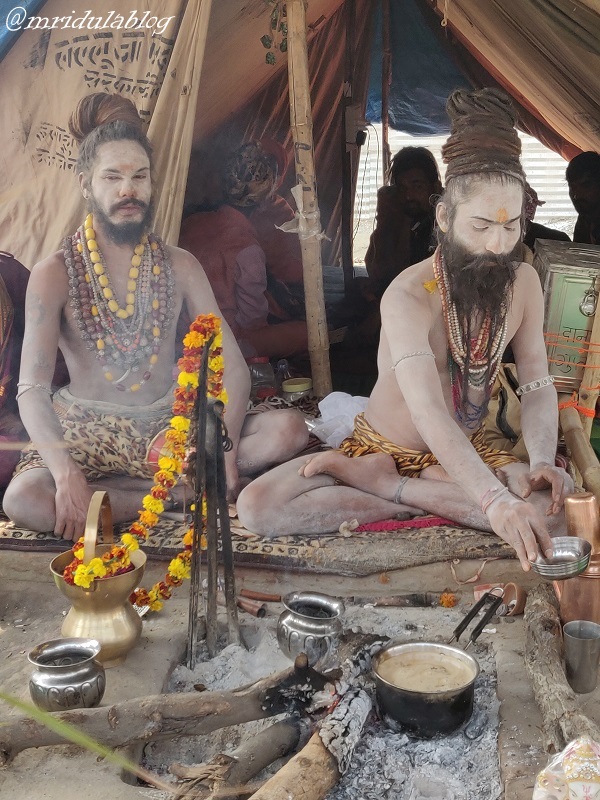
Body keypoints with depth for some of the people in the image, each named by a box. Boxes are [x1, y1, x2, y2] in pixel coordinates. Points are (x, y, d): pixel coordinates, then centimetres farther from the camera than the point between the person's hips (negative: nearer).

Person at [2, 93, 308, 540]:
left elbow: (232, 367, -2)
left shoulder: (179, 267, 1)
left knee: (289, 430, -19)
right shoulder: (55, 275, -7)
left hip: (171, 424, 3)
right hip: (89, 433, -2)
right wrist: (66, 473, -32)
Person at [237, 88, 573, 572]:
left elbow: (538, 386, -6)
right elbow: (429, 413, -40)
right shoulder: (409, 296, -26)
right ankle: (428, 502, -18)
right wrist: (494, 499, -52)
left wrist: (542, 461, -27)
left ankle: (380, 484, -19)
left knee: (560, 502, -29)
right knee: (257, 508, -25)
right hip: (385, 449, -3)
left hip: (469, 454, 4)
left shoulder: (523, 284, -7)